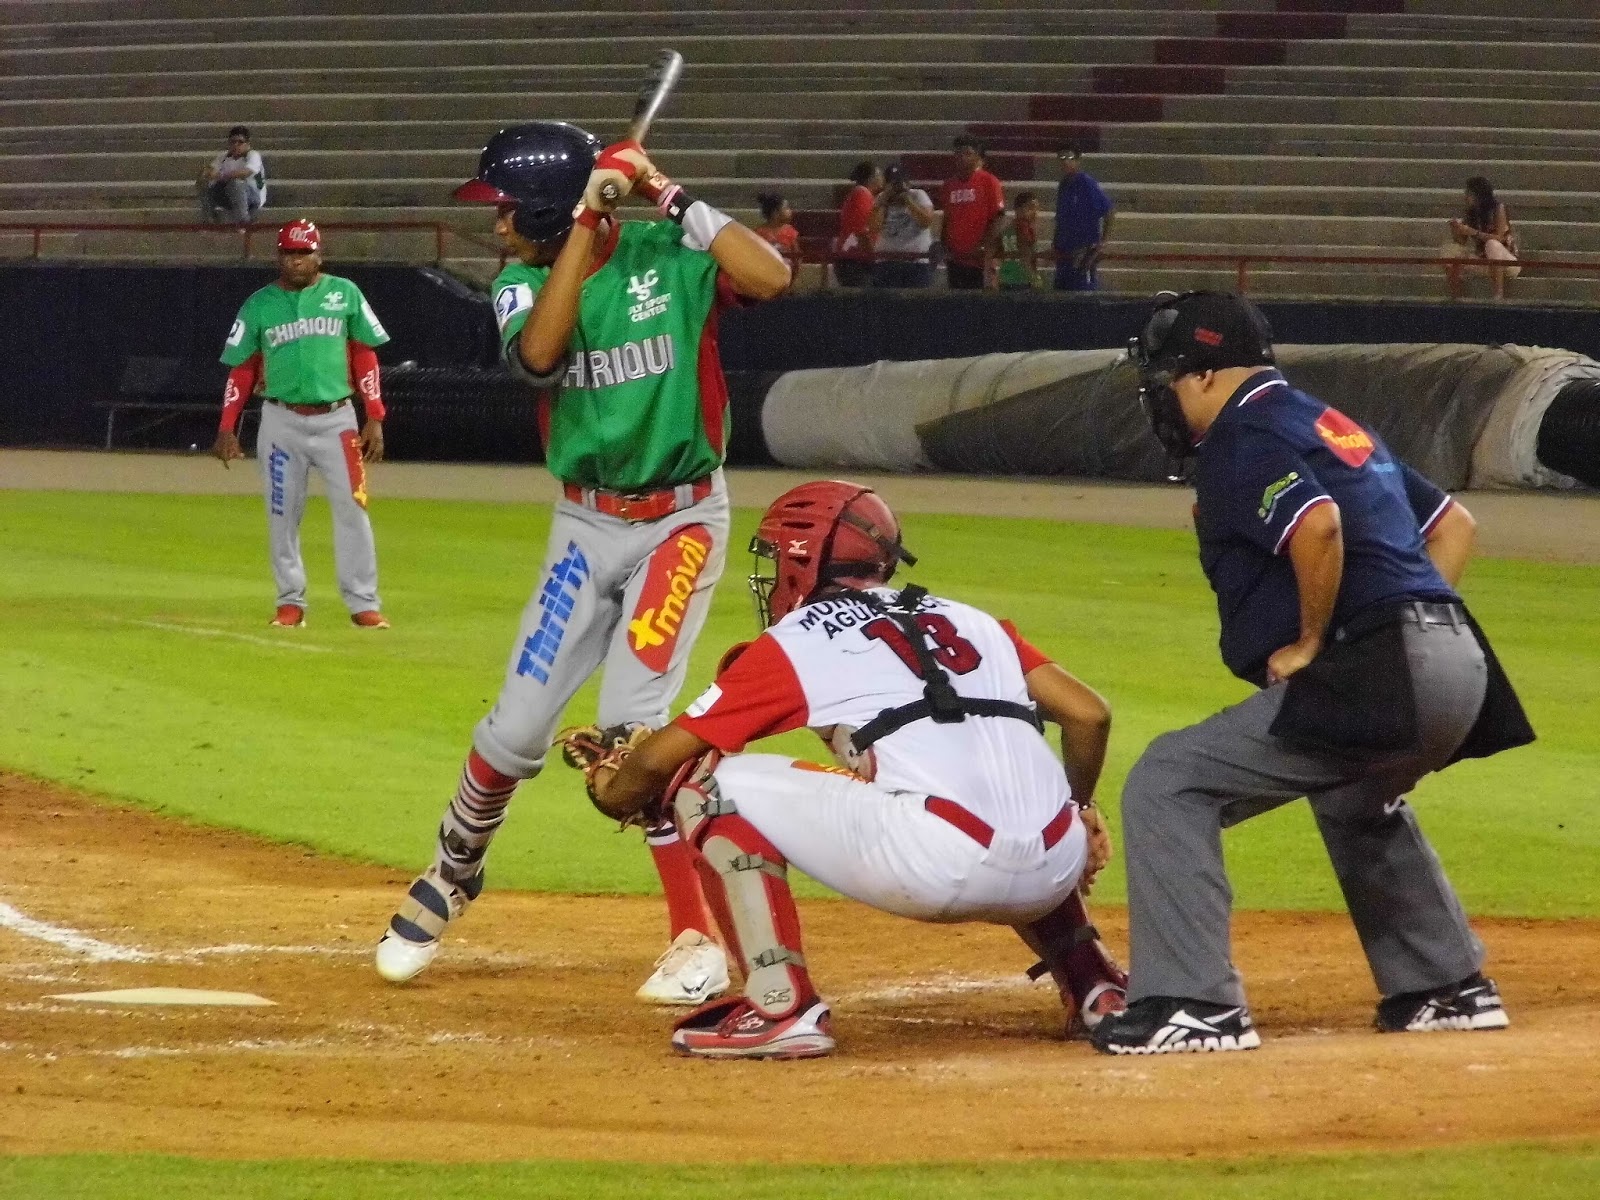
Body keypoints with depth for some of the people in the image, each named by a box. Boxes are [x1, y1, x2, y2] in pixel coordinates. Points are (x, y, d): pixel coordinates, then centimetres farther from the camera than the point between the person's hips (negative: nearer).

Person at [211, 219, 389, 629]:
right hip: (282, 421, 1)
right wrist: (226, 428, -2)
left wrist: (375, 419, 0)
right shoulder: (259, 305, 4)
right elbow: (242, 368, 6)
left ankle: (363, 603, -3)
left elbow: (365, 356, 6)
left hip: (336, 420, -1)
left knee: (352, 509, -7)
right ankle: (291, 601, 13)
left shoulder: (344, 294, 3)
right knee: (282, 514, 3)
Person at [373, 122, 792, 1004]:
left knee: (631, 720, -18)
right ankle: (451, 874, 32)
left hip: (681, 521, -4)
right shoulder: (522, 282, -2)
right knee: (518, 726, 4)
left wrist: (670, 198, -24)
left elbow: (771, 277, -28)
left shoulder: (669, 256, -11)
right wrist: (586, 223, -25)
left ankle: (697, 942, -11)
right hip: (585, 526, 4)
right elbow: (539, 353, -24)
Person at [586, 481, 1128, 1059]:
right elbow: (1089, 714, 18)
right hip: (1056, 870, 7)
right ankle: (1096, 988, 28)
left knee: (713, 782, 7)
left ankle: (781, 1008, -1)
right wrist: (1078, 806, 36)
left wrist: (616, 790, 36)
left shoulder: (794, 641, 12)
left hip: (935, 865, -6)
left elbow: (658, 760, 15)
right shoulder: (972, 620, 25)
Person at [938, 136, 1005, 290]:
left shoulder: (988, 182, -5)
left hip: (979, 260, -6)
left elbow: (998, 217, -8)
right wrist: (944, 246, 7)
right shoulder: (950, 184, 12)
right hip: (955, 258, 6)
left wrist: (985, 246, -16)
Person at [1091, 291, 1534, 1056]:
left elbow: (1316, 526, -25)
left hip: (1370, 677, -10)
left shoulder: (1244, 439, -5)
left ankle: (1194, 1005, -13)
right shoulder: (1335, 426, 25)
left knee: (1169, 784, -7)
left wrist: (1311, 642, -12)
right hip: (1454, 666, 10)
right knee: (1358, 803, 39)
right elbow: (1453, 524, 28)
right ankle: (1447, 987, 39)